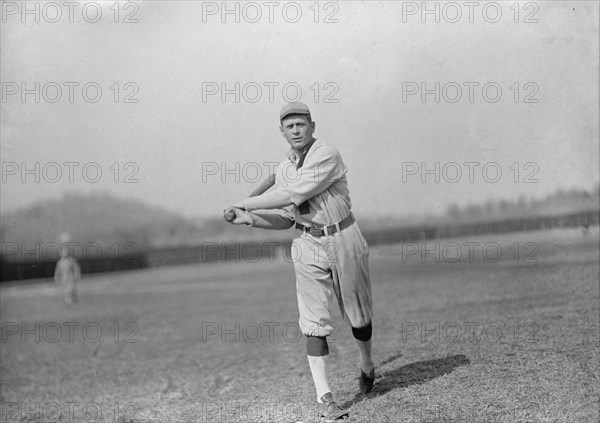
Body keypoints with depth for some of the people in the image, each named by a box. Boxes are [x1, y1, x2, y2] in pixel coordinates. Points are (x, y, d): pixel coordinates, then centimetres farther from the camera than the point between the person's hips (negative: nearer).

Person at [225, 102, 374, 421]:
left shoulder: (327, 155, -14)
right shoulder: (284, 169, 9)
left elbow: (295, 194, -23)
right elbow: (287, 218, 11)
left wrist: (249, 203, -16)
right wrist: (250, 218, -5)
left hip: (343, 239, -4)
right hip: (308, 244, 4)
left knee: (358, 313, 10)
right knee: (315, 321, -4)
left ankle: (367, 367, 38)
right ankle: (324, 397, -3)